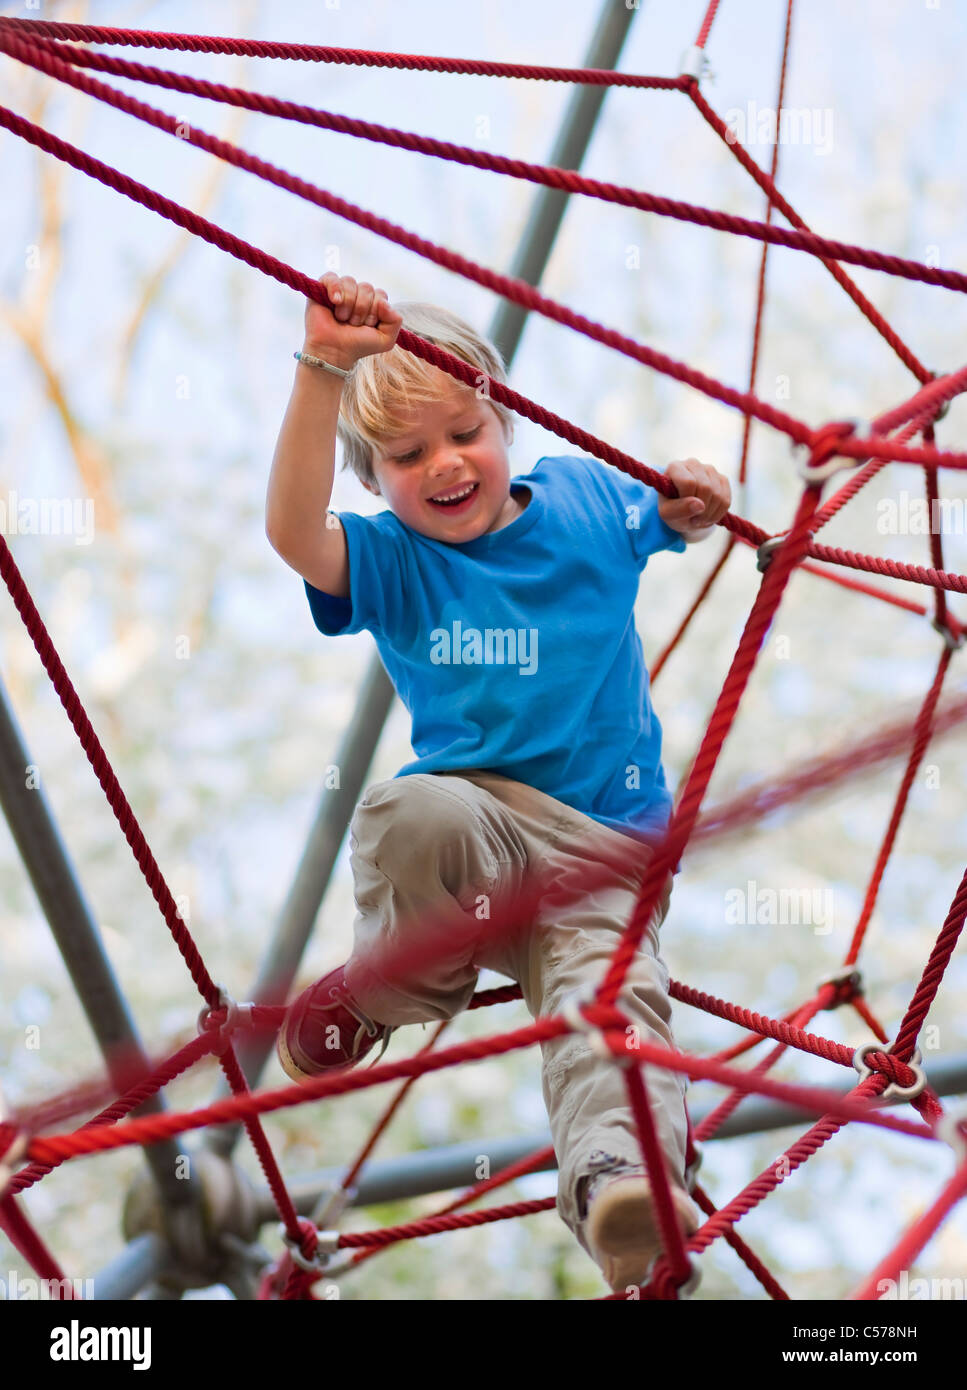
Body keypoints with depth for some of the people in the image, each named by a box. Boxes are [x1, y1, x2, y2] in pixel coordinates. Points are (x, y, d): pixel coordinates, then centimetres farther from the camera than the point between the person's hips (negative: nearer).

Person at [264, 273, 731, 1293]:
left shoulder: (582, 497, 11)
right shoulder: (391, 562, 1)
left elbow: (677, 516, 31)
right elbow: (292, 531, -21)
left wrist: (695, 499, 3)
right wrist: (323, 370, -32)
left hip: (606, 841, 1)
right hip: (477, 820, -1)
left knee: (610, 990, -29)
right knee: (408, 814, -38)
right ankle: (407, 978, -9)